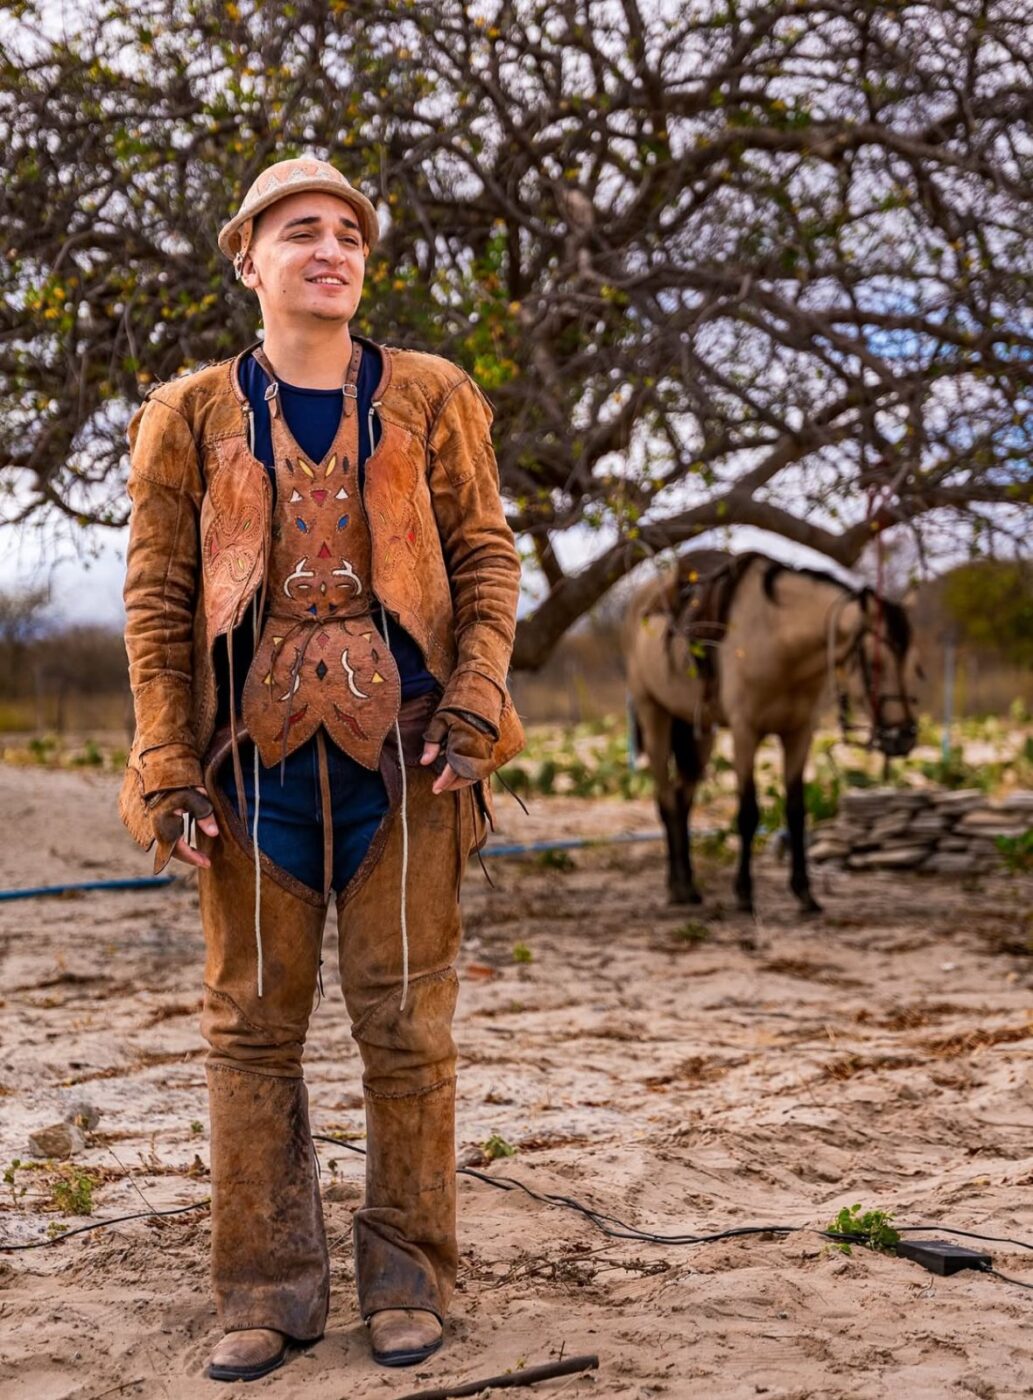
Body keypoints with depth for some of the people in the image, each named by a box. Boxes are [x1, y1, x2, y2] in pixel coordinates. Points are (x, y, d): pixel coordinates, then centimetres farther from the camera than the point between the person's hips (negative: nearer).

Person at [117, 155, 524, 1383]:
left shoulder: (429, 397, 8)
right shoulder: (192, 414, 8)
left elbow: (485, 557, 6)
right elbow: (158, 595, 4)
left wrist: (474, 698, -9)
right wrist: (165, 762, -3)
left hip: (399, 753, 0)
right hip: (256, 759, 1)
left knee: (405, 1023, 5)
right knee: (252, 1026, 6)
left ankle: (406, 1276, 19)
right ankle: (268, 1286, 18)